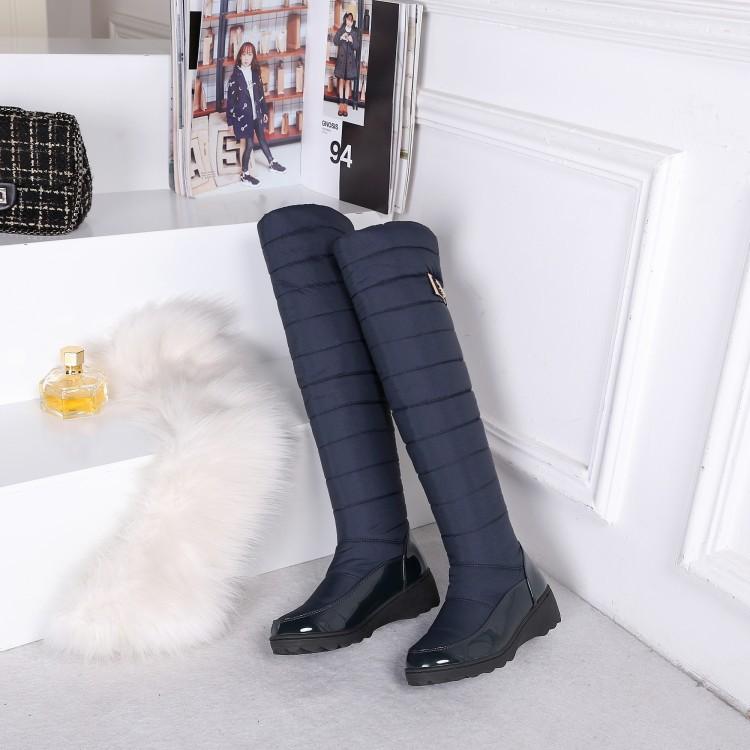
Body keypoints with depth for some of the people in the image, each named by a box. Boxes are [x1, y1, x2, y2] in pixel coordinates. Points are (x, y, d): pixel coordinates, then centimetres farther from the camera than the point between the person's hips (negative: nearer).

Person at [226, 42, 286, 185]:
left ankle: (272, 163, 42)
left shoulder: (255, 72, 1)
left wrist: (264, 111, 13)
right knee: (249, 144, 1)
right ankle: (245, 174, 15)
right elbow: (230, 98, -12)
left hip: (256, 113, 5)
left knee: (262, 139, 22)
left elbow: (260, 93, 10)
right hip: (243, 115, -5)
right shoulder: (236, 75, -14)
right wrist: (231, 120, -12)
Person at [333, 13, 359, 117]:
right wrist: (341, 38, -20)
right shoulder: (341, 30, 0)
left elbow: (357, 47, -4)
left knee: (348, 81, 3)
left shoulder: (356, 32, -2)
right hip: (341, 58, 0)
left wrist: (352, 41, -23)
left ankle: (345, 104, 6)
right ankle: (341, 104, 7)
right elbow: (335, 41, -1)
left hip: (351, 59, 0)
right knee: (341, 80, 3)